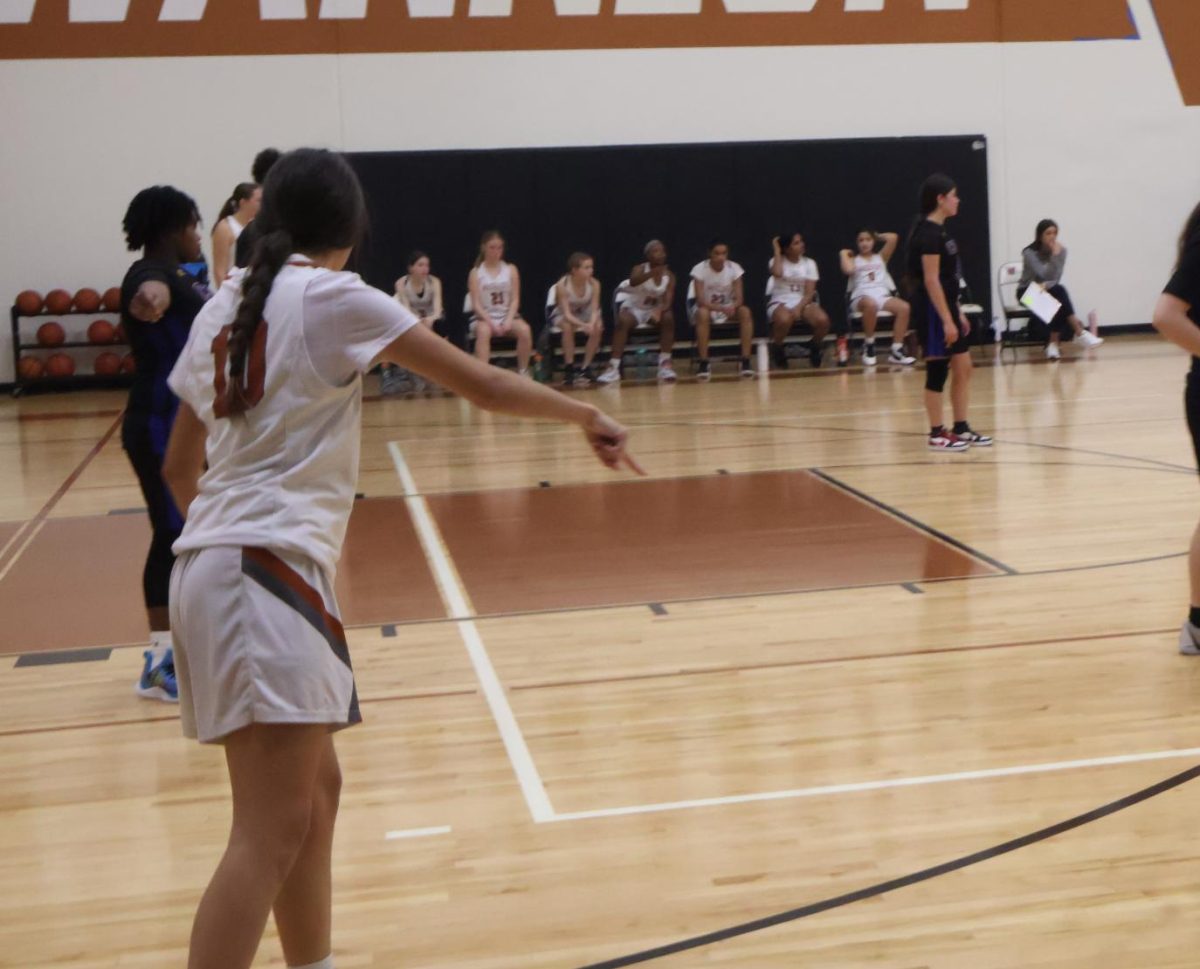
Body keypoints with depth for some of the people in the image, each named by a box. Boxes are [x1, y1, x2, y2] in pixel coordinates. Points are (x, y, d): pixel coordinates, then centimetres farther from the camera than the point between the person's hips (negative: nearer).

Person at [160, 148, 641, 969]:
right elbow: (484, 386, -3)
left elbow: (180, 467, 20)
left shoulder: (226, 308, 15)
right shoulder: (334, 297, -6)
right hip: (268, 571, -9)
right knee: (275, 829, -11)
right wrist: (586, 415, 12)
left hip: (214, 562, 9)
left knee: (316, 792, 18)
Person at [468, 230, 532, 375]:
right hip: (485, 317, -2)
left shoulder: (511, 270, 6)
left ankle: (523, 372, -17)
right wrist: (491, 323, -18)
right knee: (483, 331, -37)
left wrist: (509, 321, -14)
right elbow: (476, 304, -5)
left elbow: (515, 300, 2)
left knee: (525, 330, -30)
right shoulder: (476, 273, 1)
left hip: (507, 315, 2)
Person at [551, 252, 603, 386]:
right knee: (568, 327, -37)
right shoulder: (562, 285, -27)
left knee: (597, 327, -28)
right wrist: (583, 325, -48)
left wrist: (591, 323, -44)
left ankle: (586, 367, -15)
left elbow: (594, 310, -21)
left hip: (584, 314, 3)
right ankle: (570, 369, -25)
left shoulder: (594, 284, -18)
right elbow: (567, 314, -30)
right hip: (561, 316, -3)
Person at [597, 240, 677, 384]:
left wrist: (661, 310, -42)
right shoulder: (640, 269, -15)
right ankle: (613, 367, -36)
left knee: (668, 318, -29)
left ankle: (665, 363, -21)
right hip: (633, 307, -3)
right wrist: (653, 273, -57)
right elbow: (633, 282, -41)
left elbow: (668, 301, -17)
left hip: (654, 309, 3)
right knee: (623, 321, -34)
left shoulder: (669, 276, -6)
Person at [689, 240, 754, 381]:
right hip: (707, 308, -2)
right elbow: (700, 300, -23)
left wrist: (732, 307, -37)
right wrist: (722, 308, -39)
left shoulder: (734, 268, -10)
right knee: (703, 314, -38)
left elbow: (739, 298, -12)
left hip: (728, 308, 2)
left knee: (745, 312, -29)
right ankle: (703, 364, -33)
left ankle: (746, 362, -27)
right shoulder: (699, 269, -17)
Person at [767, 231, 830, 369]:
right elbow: (777, 273, -24)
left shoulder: (809, 263, 6)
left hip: (803, 302, 2)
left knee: (823, 320, -30)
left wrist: (799, 308, -19)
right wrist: (777, 251, -11)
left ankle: (814, 349, 3)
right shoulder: (776, 261, 2)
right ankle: (777, 351, -9)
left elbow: (809, 292, -1)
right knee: (784, 320, -40)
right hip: (780, 302, -2)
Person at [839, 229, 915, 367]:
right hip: (861, 297, -3)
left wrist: (878, 236, 25)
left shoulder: (881, 257, 22)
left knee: (904, 307, -27)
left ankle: (896, 350, -25)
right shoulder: (854, 260, 15)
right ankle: (868, 345, -21)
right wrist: (844, 254, 6)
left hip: (883, 296, 3)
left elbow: (893, 238, 9)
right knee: (870, 304, -41)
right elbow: (848, 270, -10)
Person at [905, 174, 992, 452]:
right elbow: (931, 281, -20)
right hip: (934, 311, -10)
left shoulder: (939, 231, 13)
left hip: (947, 307, 10)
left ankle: (961, 429, 18)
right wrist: (947, 320, -21)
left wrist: (958, 313, 18)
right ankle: (937, 434, 4)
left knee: (963, 368, 11)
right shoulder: (929, 233, -16)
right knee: (937, 372, -3)